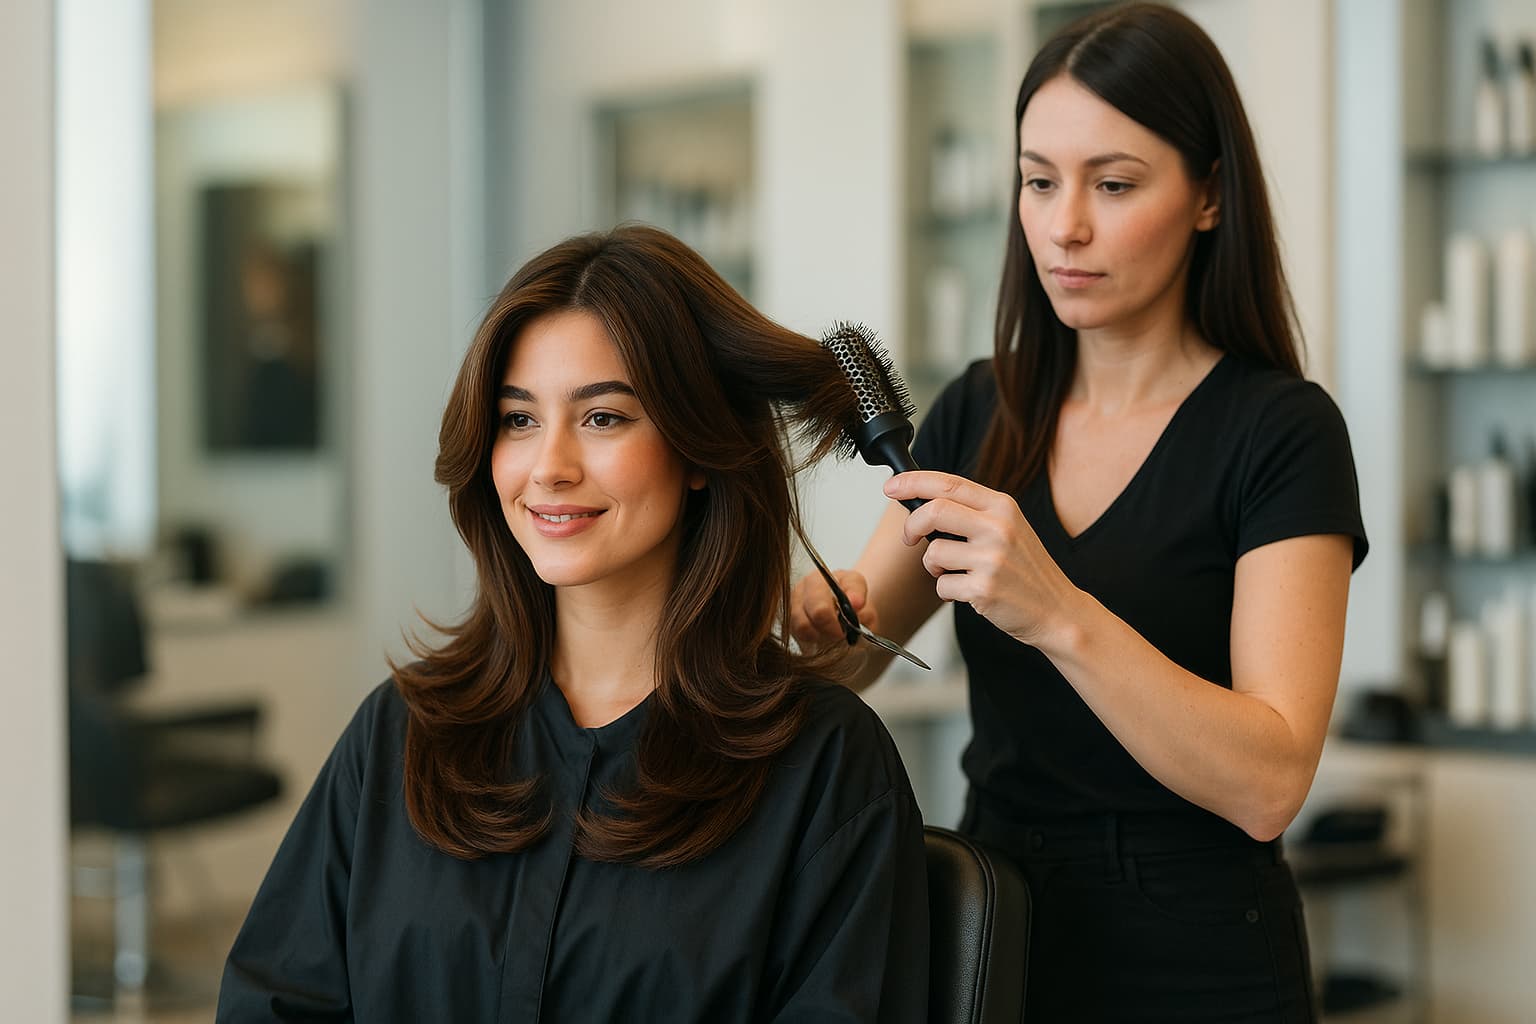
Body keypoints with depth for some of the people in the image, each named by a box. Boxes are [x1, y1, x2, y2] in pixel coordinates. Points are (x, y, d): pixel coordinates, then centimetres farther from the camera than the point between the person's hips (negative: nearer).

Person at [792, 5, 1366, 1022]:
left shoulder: (1282, 432, -12)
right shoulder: (980, 411, 4)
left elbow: (1267, 784, -22)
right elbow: (851, 649, 4)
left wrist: (1060, 615, -34)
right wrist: (814, 613, -18)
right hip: (996, 934, 5)